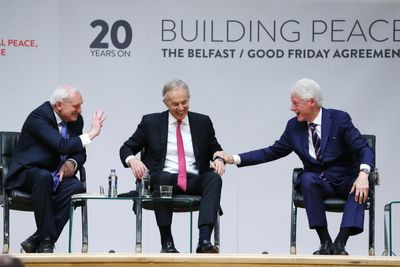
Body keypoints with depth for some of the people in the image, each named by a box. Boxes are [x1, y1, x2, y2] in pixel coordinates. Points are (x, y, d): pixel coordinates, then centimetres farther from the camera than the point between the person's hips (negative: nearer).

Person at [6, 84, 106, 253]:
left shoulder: (76, 119, 6)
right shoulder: (39, 117, -17)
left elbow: (80, 153, 13)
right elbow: (62, 146, -29)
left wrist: (71, 163, -11)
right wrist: (91, 134, -20)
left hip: (56, 175, 6)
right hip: (26, 174, -6)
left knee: (76, 187, -28)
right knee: (44, 177, -40)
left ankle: (35, 241, -24)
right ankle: (46, 240, -33)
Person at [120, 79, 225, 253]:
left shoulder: (202, 122, 14)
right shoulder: (151, 122, 9)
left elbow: (215, 150, 21)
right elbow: (126, 148, 13)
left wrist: (219, 160, -5)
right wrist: (131, 160, -12)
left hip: (195, 181, 2)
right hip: (163, 179, -2)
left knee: (214, 178, -32)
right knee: (163, 178, -38)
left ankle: (204, 240, -44)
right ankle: (167, 243, -32)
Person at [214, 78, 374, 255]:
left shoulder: (339, 119, -7)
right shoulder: (294, 126, 5)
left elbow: (365, 150, -13)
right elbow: (272, 152, 11)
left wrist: (363, 174, -34)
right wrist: (234, 159, 4)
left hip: (346, 181, -2)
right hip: (318, 182, 3)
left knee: (360, 189, -35)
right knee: (307, 179, -32)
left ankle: (340, 243, -39)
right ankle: (325, 242, -28)